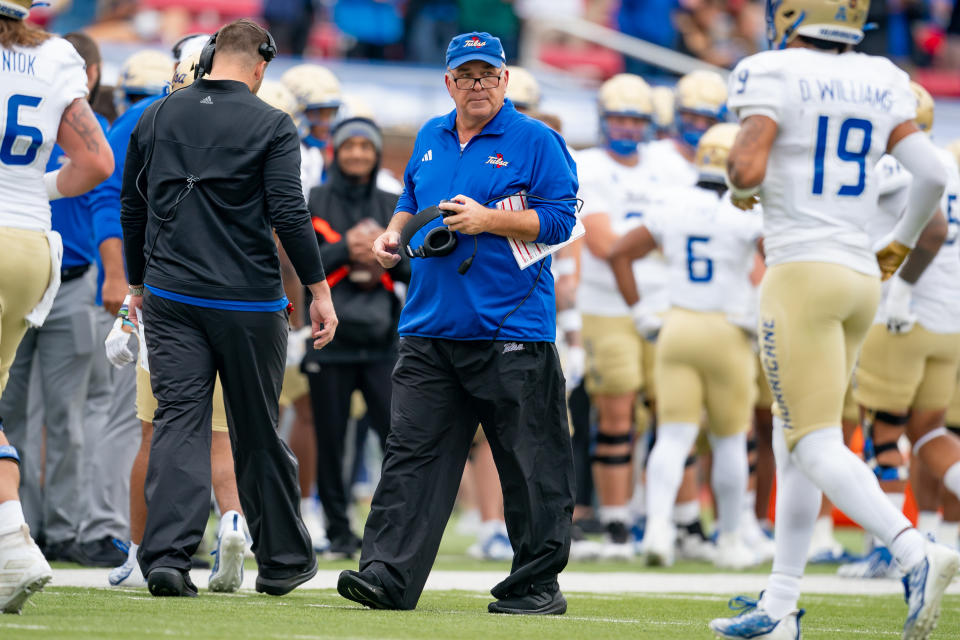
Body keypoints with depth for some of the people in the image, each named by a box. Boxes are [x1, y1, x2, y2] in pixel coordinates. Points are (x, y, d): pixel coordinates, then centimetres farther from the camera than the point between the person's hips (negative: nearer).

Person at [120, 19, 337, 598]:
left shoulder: (157, 118, 8)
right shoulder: (271, 125, -4)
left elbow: (132, 209, 14)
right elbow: (289, 214, -11)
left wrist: (139, 283, 25)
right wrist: (319, 290, -5)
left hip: (170, 298, 3)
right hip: (248, 302, -3)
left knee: (179, 423, -2)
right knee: (258, 433, 7)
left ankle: (167, 555, -17)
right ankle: (283, 560, 18)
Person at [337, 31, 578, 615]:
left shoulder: (536, 142, -2)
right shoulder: (431, 139, 16)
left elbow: (559, 220, -8)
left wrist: (488, 220, -16)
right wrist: (394, 234, 11)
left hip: (512, 330, -5)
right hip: (431, 327, 5)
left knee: (531, 466, -1)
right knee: (412, 452, -3)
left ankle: (538, 583, 7)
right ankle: (389, 576, -7)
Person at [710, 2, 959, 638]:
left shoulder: (772, 76, -8)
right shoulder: (880, 84, 8)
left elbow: (747, 168, -19)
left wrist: (740, 189, 5)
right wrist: (902, 241, 20)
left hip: (802, 273, -7)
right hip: (860, 277, 7)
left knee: (815, 445, -9)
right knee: (794, 445, 14)